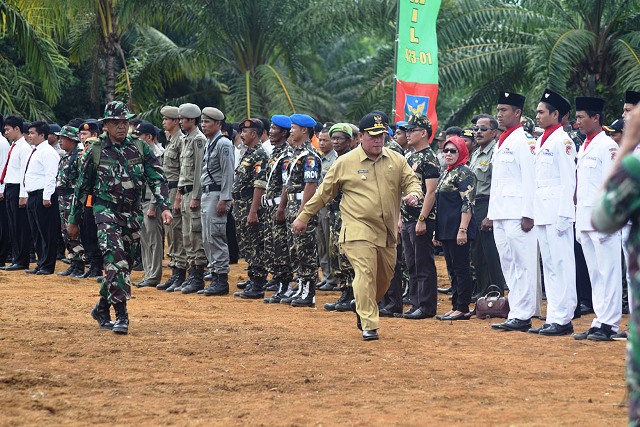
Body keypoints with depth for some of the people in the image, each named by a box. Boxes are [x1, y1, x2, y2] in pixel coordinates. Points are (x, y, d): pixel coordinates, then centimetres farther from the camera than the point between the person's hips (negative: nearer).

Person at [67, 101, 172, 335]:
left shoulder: (140, 148, 3)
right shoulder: (95, 151, -1)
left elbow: (157, 179, 0)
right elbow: (82, 187, 7)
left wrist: (165, 207, -15)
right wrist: (73, 220, 11)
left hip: (133, 214, 3)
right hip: (107, 212, -3)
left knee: (124, 263, 10)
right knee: (116, 261, -18)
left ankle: (102, 308, 28)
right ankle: (121, 315, -21)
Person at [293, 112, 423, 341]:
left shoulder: (397, 160, 7)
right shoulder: (345, 162, -1)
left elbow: (411, 181, 11)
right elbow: (324, 192, 6)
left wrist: (413, 193, -14)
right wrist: (303, 217, 9)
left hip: (388, 232, 5)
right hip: (359, 229, -5)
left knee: (384, 277, 13)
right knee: (365, 274, -16)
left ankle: (363, 312, 36)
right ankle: (368, 325, -14)